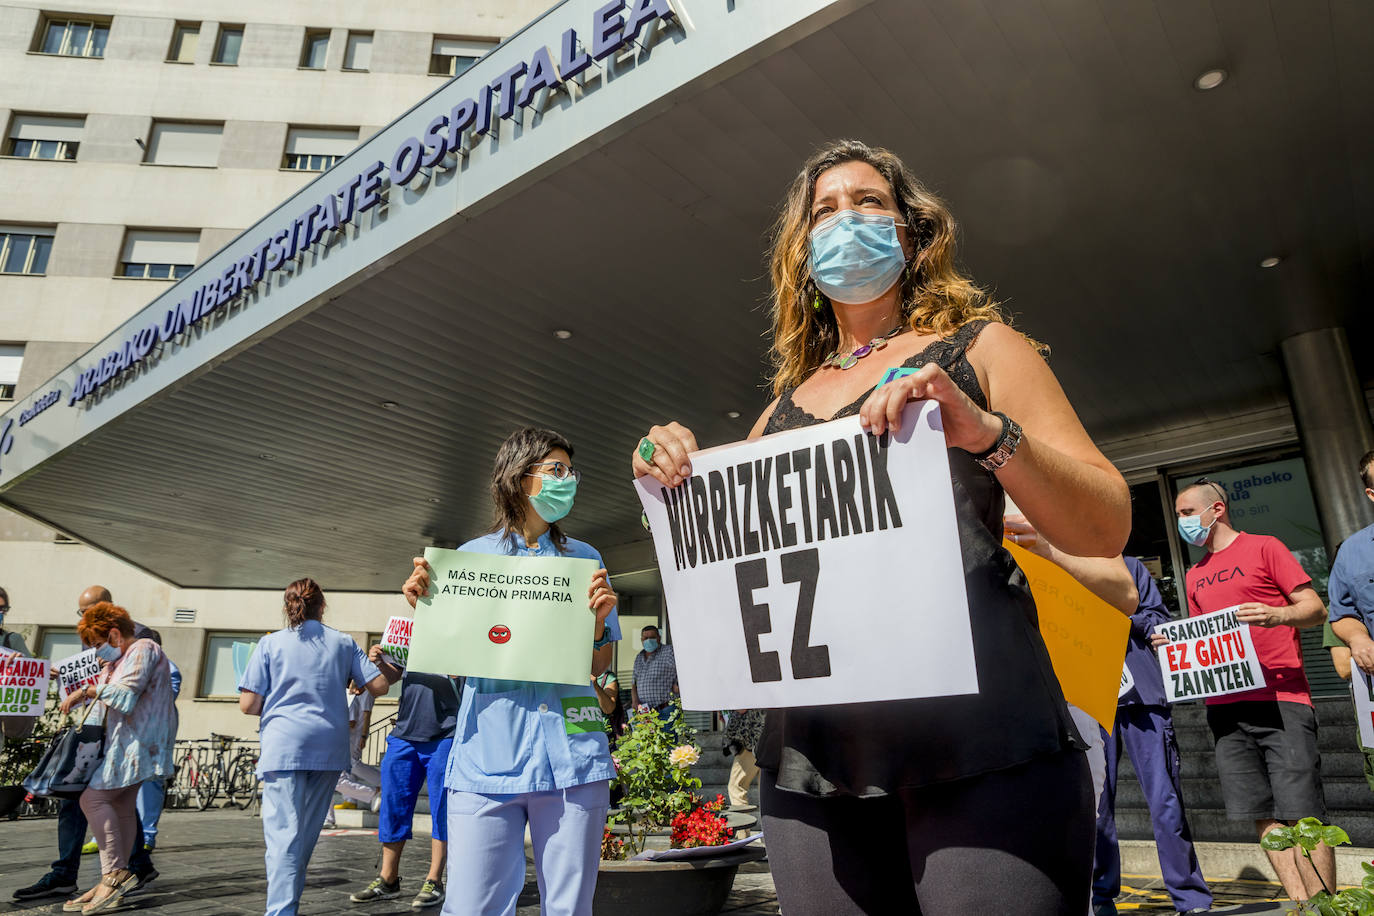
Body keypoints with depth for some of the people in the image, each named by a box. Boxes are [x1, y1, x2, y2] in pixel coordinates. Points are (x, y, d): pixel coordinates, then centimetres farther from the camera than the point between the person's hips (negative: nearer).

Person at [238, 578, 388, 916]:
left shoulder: (271, 643, 2)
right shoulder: (343, 643, 7)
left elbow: (248, 705, -1)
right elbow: (379, 686, 5)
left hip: (284, 745, -3)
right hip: (330, 747, 3)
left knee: (283, 834, -4)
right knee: (307, 834, 17)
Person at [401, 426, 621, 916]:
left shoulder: (584, 558, 10)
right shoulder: (472, 556, 8)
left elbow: (597, 665, 10)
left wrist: (599, 617, -10)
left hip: (569, 755, 1)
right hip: (489, 753, -1)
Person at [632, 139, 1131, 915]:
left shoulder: (977, 348, 9)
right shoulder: (788, 400, 19)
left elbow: (1106, 530, 0)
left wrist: (987, 434, -18)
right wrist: (675, 476, 0)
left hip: (980, 739, -3)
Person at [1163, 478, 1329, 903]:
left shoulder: (1264, 548, 4)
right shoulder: (1195, 575, 19)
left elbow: (1316, 608, -2)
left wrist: (1276, 615, -22)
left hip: (1280, 699, -5)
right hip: (1225, 705, 6)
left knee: (1303, 812, -6)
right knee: (1263, 814, 5)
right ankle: (1300, 903, 13)